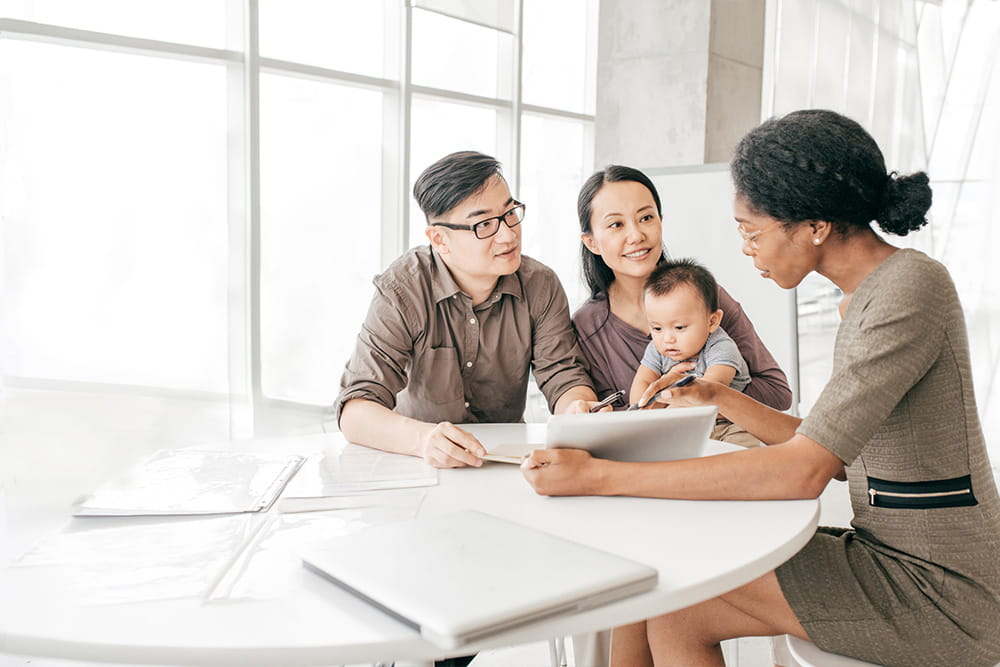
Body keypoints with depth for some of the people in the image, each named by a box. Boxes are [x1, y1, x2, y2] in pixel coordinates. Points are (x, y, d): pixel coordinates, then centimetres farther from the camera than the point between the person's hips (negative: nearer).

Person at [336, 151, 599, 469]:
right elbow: (355, 412, -23)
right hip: (418, 464, -2)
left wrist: (579, 410, -29)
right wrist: (421, 437, -43)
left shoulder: (541, 286, -5)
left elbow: (564, 376, -5)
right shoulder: (401, 291, -17)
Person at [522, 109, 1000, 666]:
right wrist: (716, 398, 4)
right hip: (887, 548, 8)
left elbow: (806, 470, -29)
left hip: (940, 596, -8)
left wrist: (598, 475, -30)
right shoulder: (865, 293, 8)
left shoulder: (911, 286, -21)